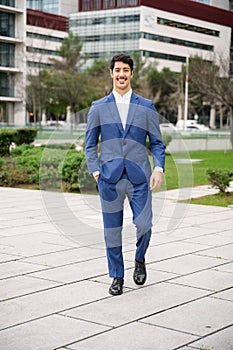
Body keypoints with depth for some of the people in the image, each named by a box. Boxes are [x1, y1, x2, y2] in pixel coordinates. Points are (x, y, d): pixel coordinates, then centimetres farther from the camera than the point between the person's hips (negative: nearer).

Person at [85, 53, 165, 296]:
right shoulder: (98, 108, 8)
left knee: (144, 225, -5)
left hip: (139, 177, 0)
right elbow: (90, 144, 10)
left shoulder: (146, 107, 8)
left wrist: (158, 168, -6)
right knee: (112, 229, 4)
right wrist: (95, 171, -2)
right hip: (109, 177, 0)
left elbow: (156, 143, 9)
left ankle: (140, 259, 27)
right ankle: (117, 277, 19)